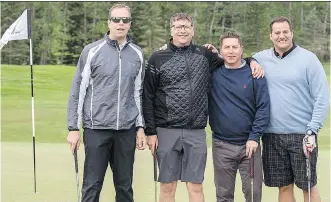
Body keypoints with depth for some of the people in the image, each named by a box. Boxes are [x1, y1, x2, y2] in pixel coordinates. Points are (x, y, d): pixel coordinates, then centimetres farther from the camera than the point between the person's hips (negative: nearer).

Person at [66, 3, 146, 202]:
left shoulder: (137, 54, 7)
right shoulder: (92, 51, -2)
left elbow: (139, 93, 13)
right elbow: (77, 91, 0)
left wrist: (140, 127, 9)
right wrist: (73, 128, -3)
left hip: (127, 130, 3)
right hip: (97, 128, -3)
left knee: (125, 185, 10)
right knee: (92, 185, 2)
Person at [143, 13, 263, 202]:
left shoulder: (204, 55, 9)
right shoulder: (158, 59, 3)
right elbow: (148, 98, 3)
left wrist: (251, 61, 5)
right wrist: (151, 131, -2)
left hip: (196, 133, 1)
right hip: (167, 131, -1)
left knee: (195, 186, 4)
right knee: (168, 187, 4)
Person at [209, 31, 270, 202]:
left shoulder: (254, 74, -2)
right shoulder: (213, 73, 1)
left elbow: (263, 107, -4)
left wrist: (254, 137, -11)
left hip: (249, 144, -1)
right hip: (221, 145, 1)